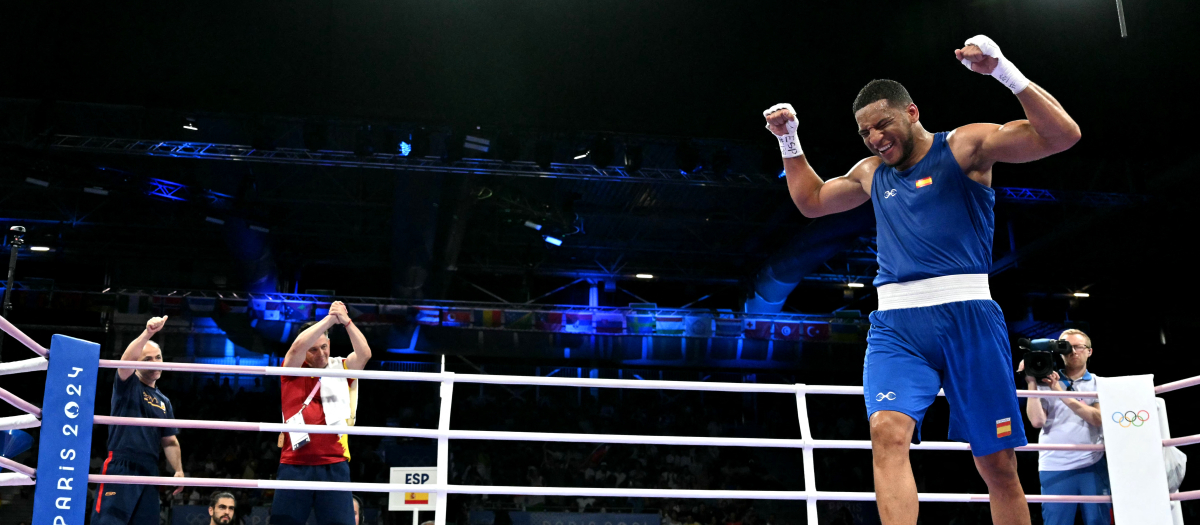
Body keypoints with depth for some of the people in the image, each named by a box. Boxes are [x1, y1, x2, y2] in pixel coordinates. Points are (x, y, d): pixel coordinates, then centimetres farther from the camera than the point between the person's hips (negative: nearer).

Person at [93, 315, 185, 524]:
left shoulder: (164, 402, 21)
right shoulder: (127, 385, 5)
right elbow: (127, 359, -17)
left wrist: (179, 470, 7)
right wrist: (147, 333, -30)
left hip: (149, 472, 6)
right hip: (120, 467, -6)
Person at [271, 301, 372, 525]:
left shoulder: (341, 368, 8)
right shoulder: (293, 370, 6)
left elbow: (364, 354, -9)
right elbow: (297, 346, -13)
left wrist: (346, 321, -19)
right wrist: (330, 318, -17)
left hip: (334, 465, 0)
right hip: (295, 465, 0)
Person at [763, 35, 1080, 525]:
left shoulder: (966, 145, 5)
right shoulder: (871, 173, 21)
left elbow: (1062, 135, -5)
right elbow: (812, 200, 36)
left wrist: (1005, 71, -16)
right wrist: (789, 140, 25)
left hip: (966, 314, -3)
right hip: (895, 321, 3)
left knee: (999, 464, 2)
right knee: (888, 431, -23)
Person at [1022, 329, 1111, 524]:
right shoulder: (1046, 382, 7)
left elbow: (1098, 418, -8)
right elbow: (1037, 421, -5)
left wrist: (1061, 393, -14)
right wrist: (1031, 383, -8)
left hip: (1093, 466, 1)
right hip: (1055, 468, -1)